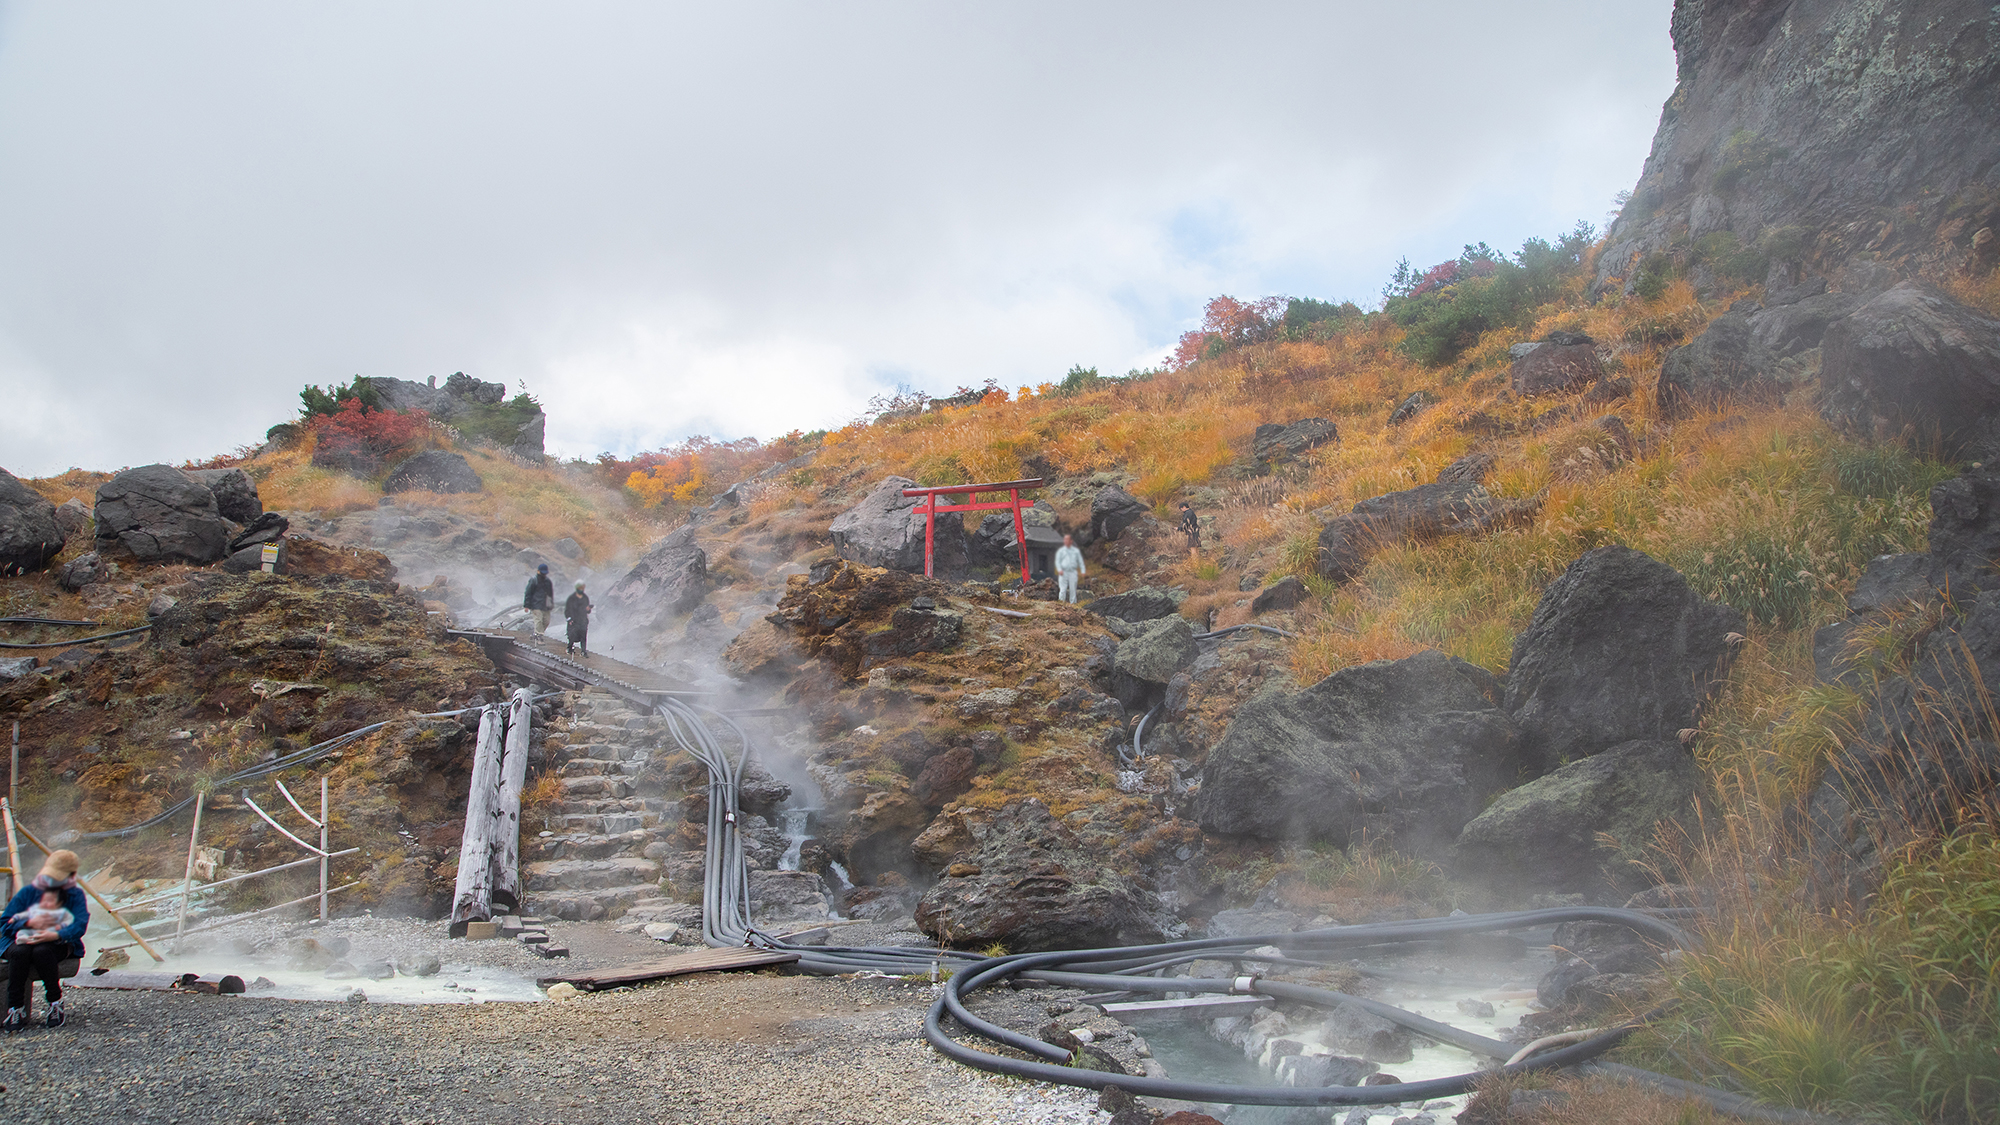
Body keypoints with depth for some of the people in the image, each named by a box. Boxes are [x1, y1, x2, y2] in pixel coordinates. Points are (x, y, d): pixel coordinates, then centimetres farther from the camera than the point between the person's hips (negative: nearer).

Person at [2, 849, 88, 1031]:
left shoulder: (75, 895, 3)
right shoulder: (28, 891, 7)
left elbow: (80, 925, -12)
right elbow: (5, 922, 3)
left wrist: (56, 935, -31)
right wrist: (30, 923, -16)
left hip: (59, 945, -2)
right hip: (22, 940, 2)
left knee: (41, 951, -37)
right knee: (20, 952, -35)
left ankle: (56, 1003, -20)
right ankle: (15, 1009, -28)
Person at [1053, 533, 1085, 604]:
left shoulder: (1076, 551, 12)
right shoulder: (1060, 550, 10)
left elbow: (1080, 561, 14)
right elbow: (1057, 561, 4)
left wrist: (1082, 572, 4)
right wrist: (1059, 570, -13)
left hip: (1073, 572, 1)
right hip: (1063, 572, -1)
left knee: (1073, 589, 0)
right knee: (1062, 589, -8)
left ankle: (1073, 603, 5)